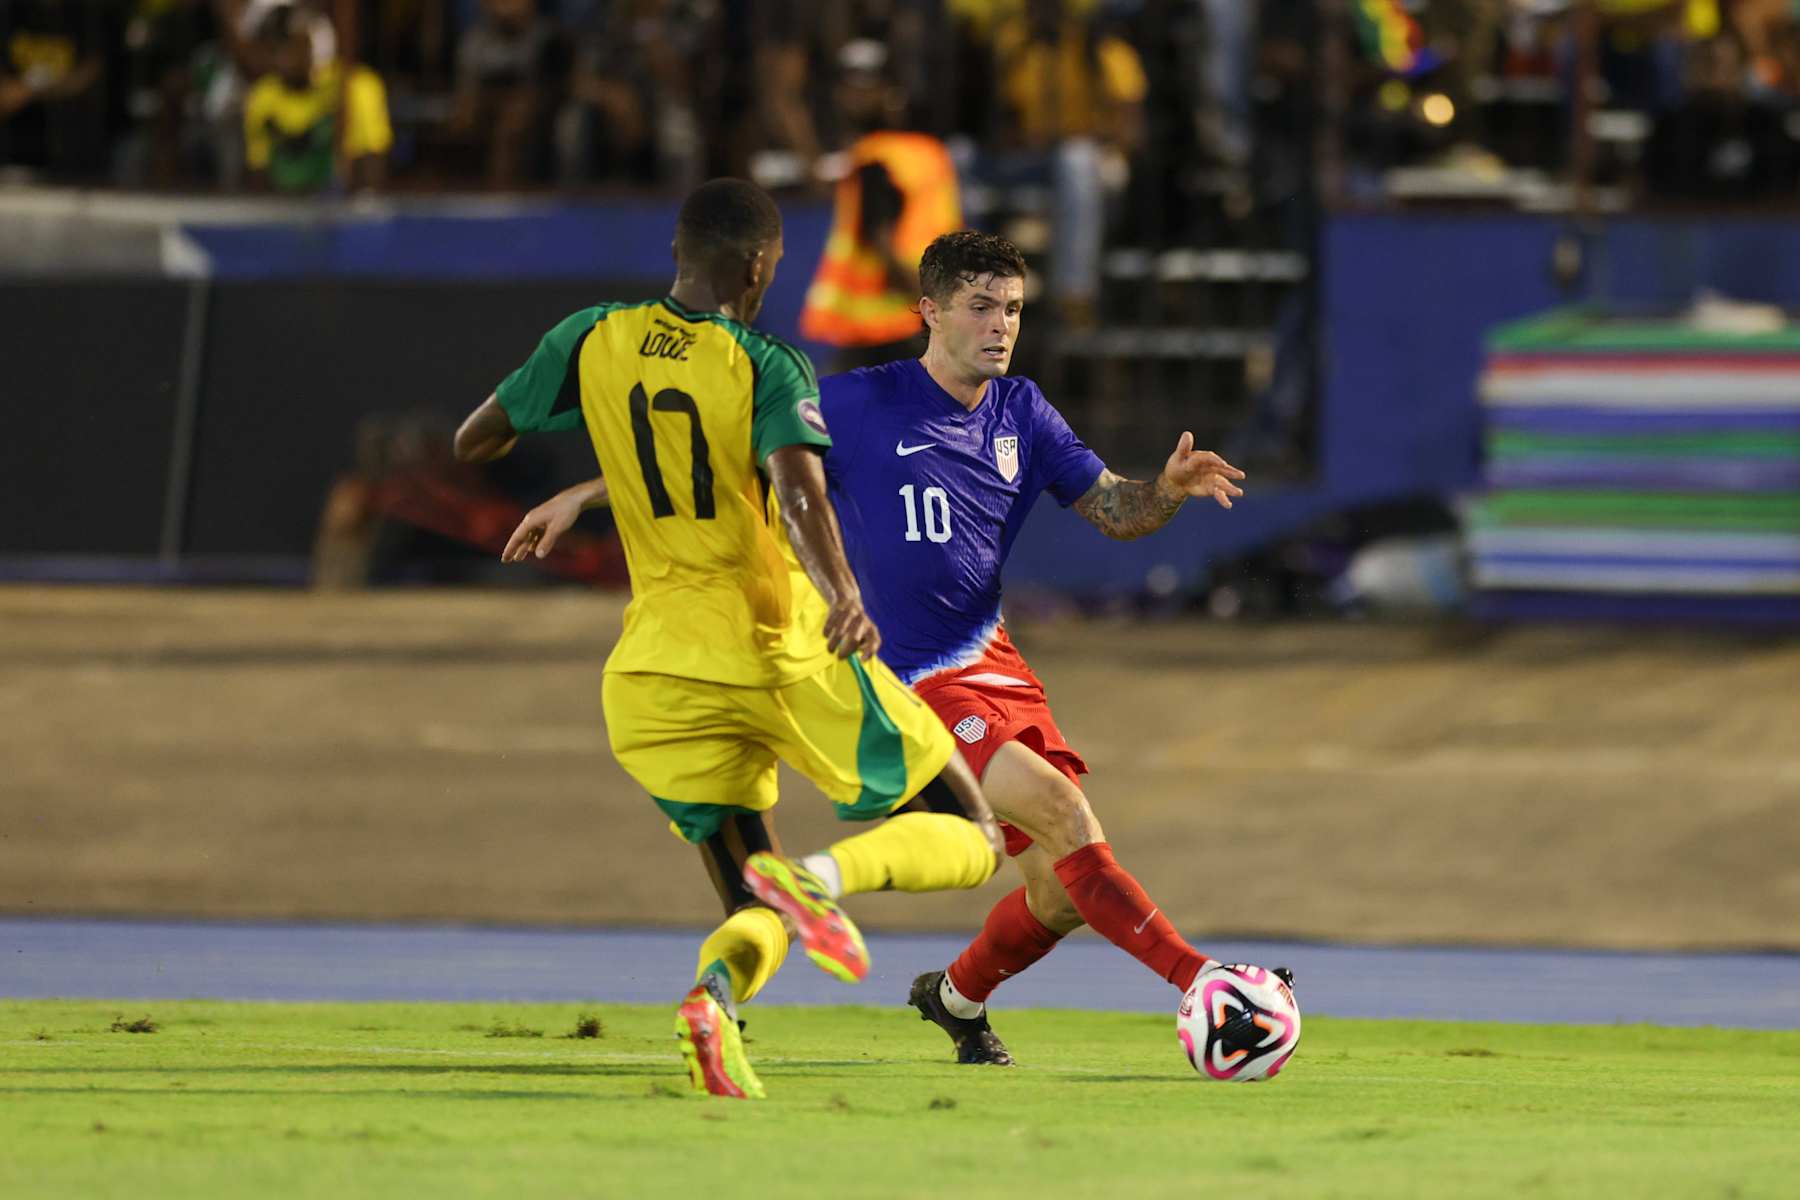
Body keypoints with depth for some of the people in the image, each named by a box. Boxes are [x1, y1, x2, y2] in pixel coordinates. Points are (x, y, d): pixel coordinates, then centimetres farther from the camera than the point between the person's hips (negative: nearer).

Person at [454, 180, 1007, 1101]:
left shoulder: (591, 343, 5)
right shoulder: (768, 368, -7)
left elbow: (472, 444, 15)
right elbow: (798, 487, -26)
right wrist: (844, 597, -40)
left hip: (661, 665, 4)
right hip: (787, 650, -4)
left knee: (755, 916, 12)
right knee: (971, 841, 6)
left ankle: (714, 994, -27)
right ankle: (820, 877, -27)